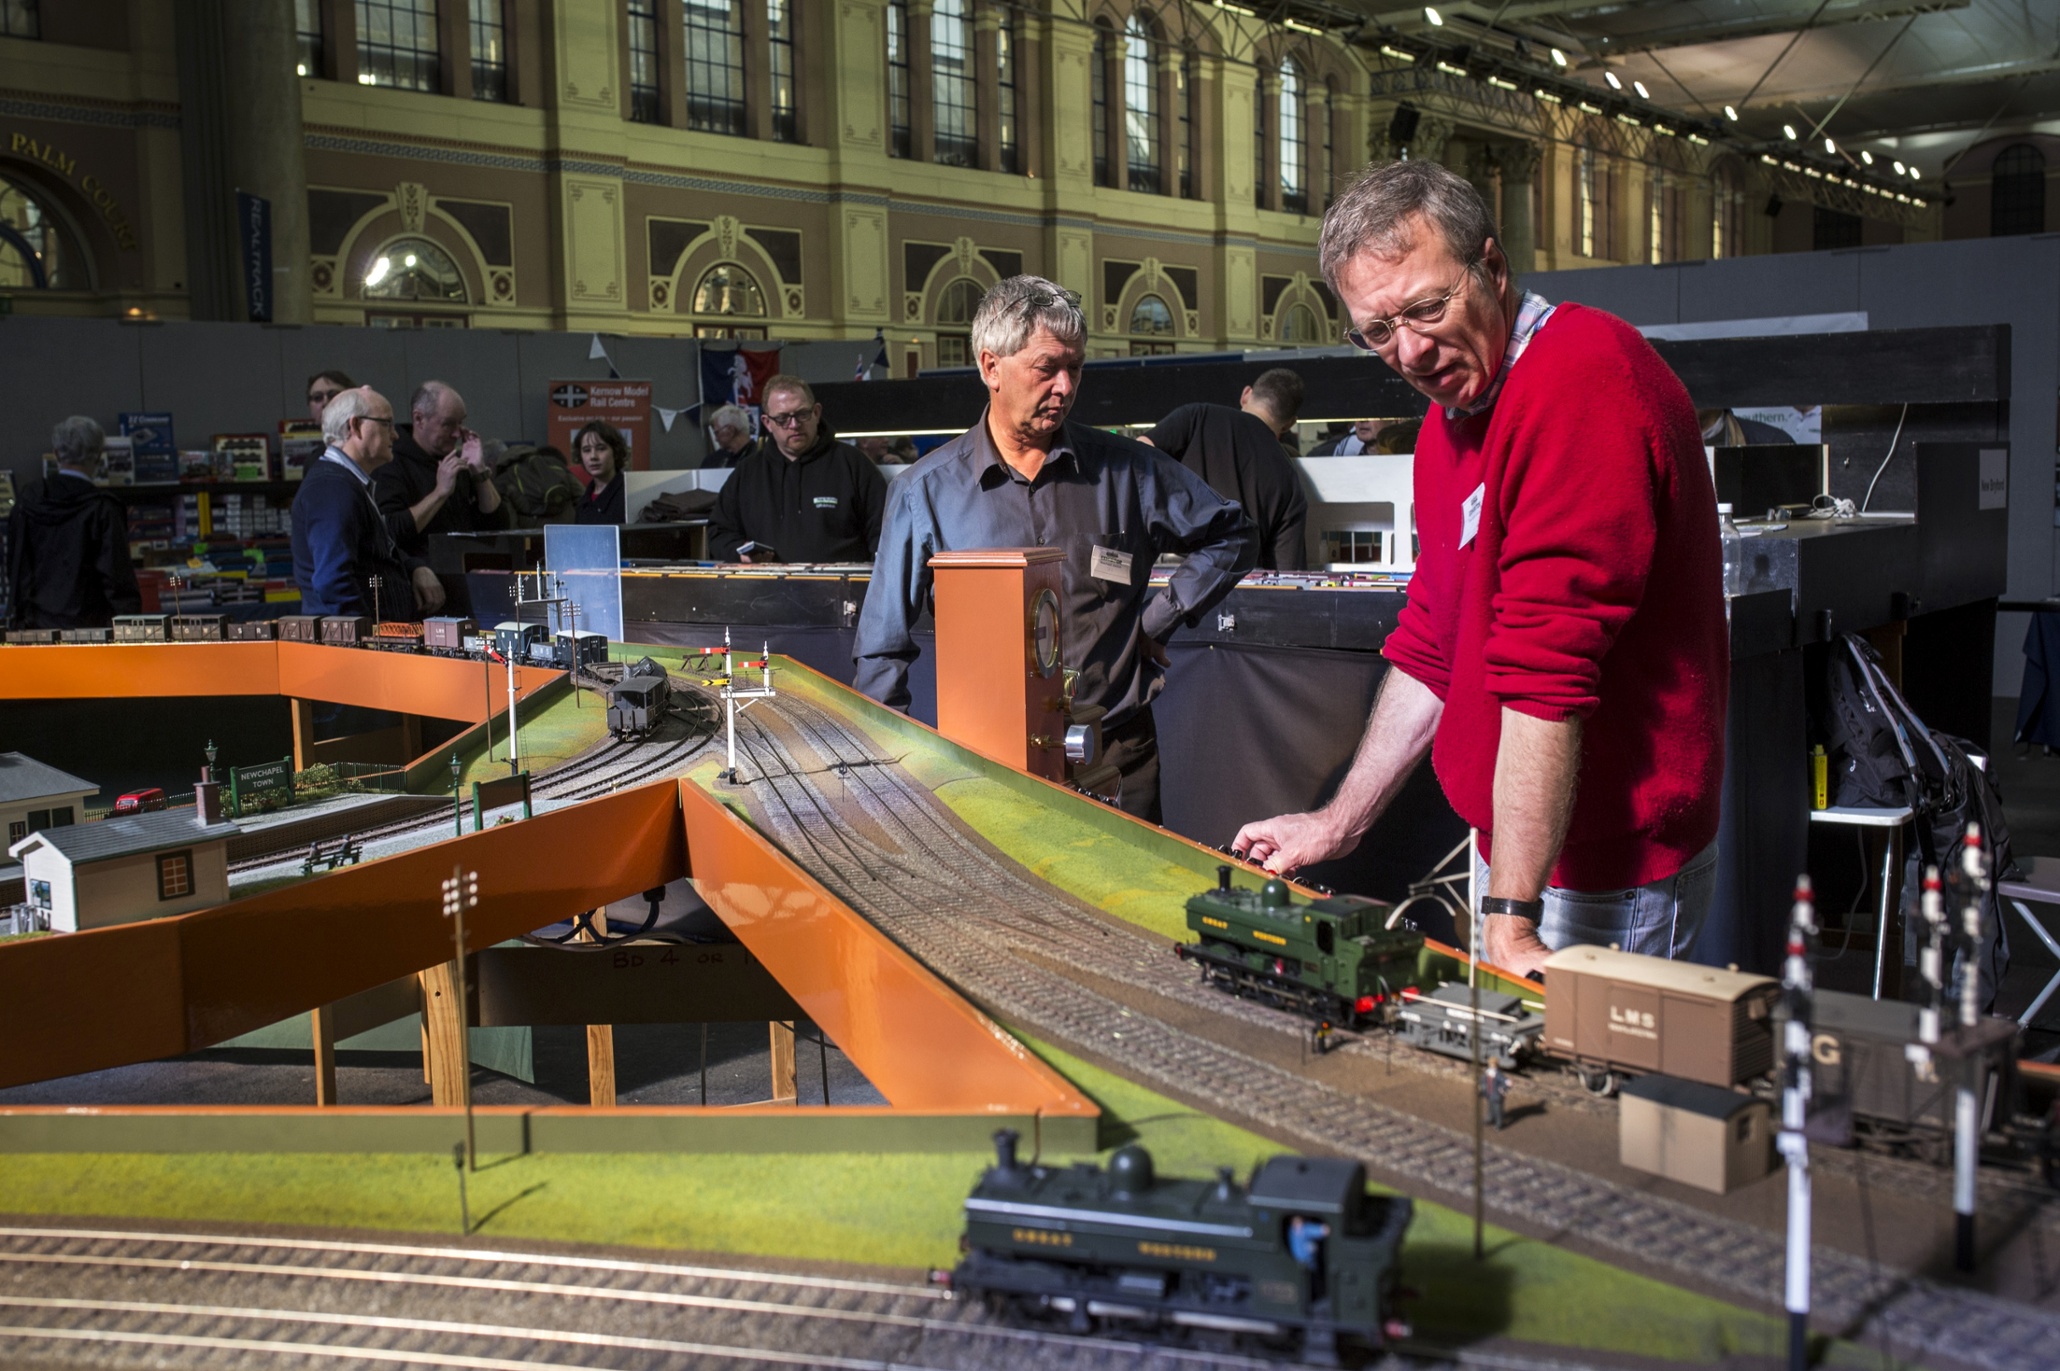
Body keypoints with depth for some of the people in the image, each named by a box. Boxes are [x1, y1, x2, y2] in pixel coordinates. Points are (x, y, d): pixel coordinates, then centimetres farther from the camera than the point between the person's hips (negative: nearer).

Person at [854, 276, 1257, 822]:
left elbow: (1231, 537, 17)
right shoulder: (926, 491, 2)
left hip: (1115, 756, 1)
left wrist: (1158, 621, 6)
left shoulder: (1125, 470, 5)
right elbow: (883, 649, 6)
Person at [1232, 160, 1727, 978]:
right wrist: (1339, 824, 16)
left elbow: (1549, 673, -28)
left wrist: (1510, 916, -29)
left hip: (1603, 873, -9)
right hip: (1510, 841, 9)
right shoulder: (1450, 416, 11)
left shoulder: (1583, 378, -22)